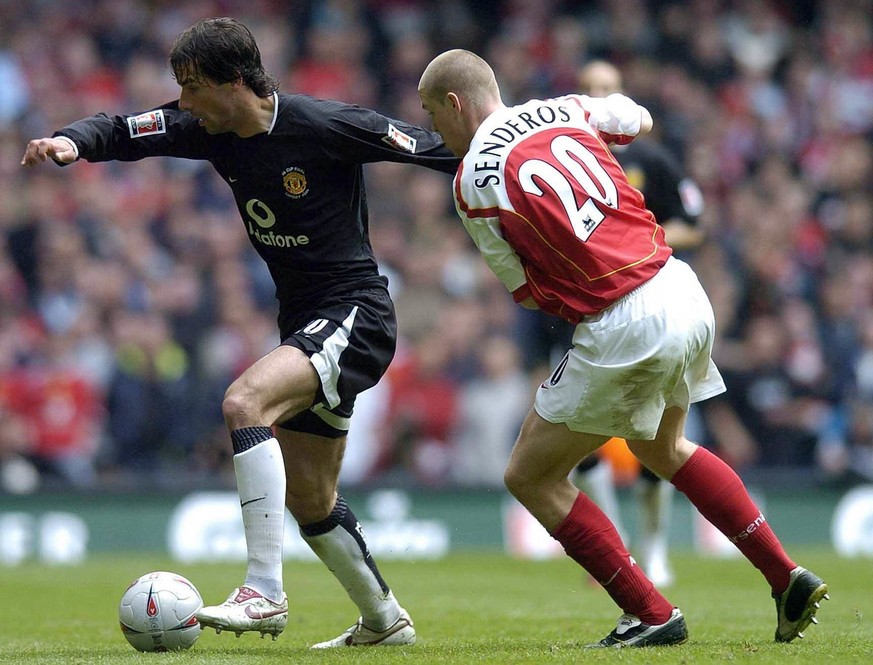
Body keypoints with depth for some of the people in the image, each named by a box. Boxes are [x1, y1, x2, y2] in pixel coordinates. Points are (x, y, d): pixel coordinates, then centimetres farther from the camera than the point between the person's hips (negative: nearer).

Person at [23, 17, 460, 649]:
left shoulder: (327, 126, -20)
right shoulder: (209, 130, -1)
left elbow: (430, 149, -11)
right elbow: (122, 132, 1)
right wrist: (73, 142, -21)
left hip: (355, 315, -9)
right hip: (304, 323, 9)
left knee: (244, 402, -30)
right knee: (308, 497, 14)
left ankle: (264, 592, -30)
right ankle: (385, 621, 34)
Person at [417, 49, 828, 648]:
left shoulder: (474, 181, -7)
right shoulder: (564, 110, 8)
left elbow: (528, 295, -1)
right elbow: (641, 120, 30)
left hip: (624, 329, -7)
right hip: (684, 291, 7)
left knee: (531, 476, 9)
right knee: (662, 448, 33)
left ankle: (652, 615, 6)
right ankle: (788, 578, 27)